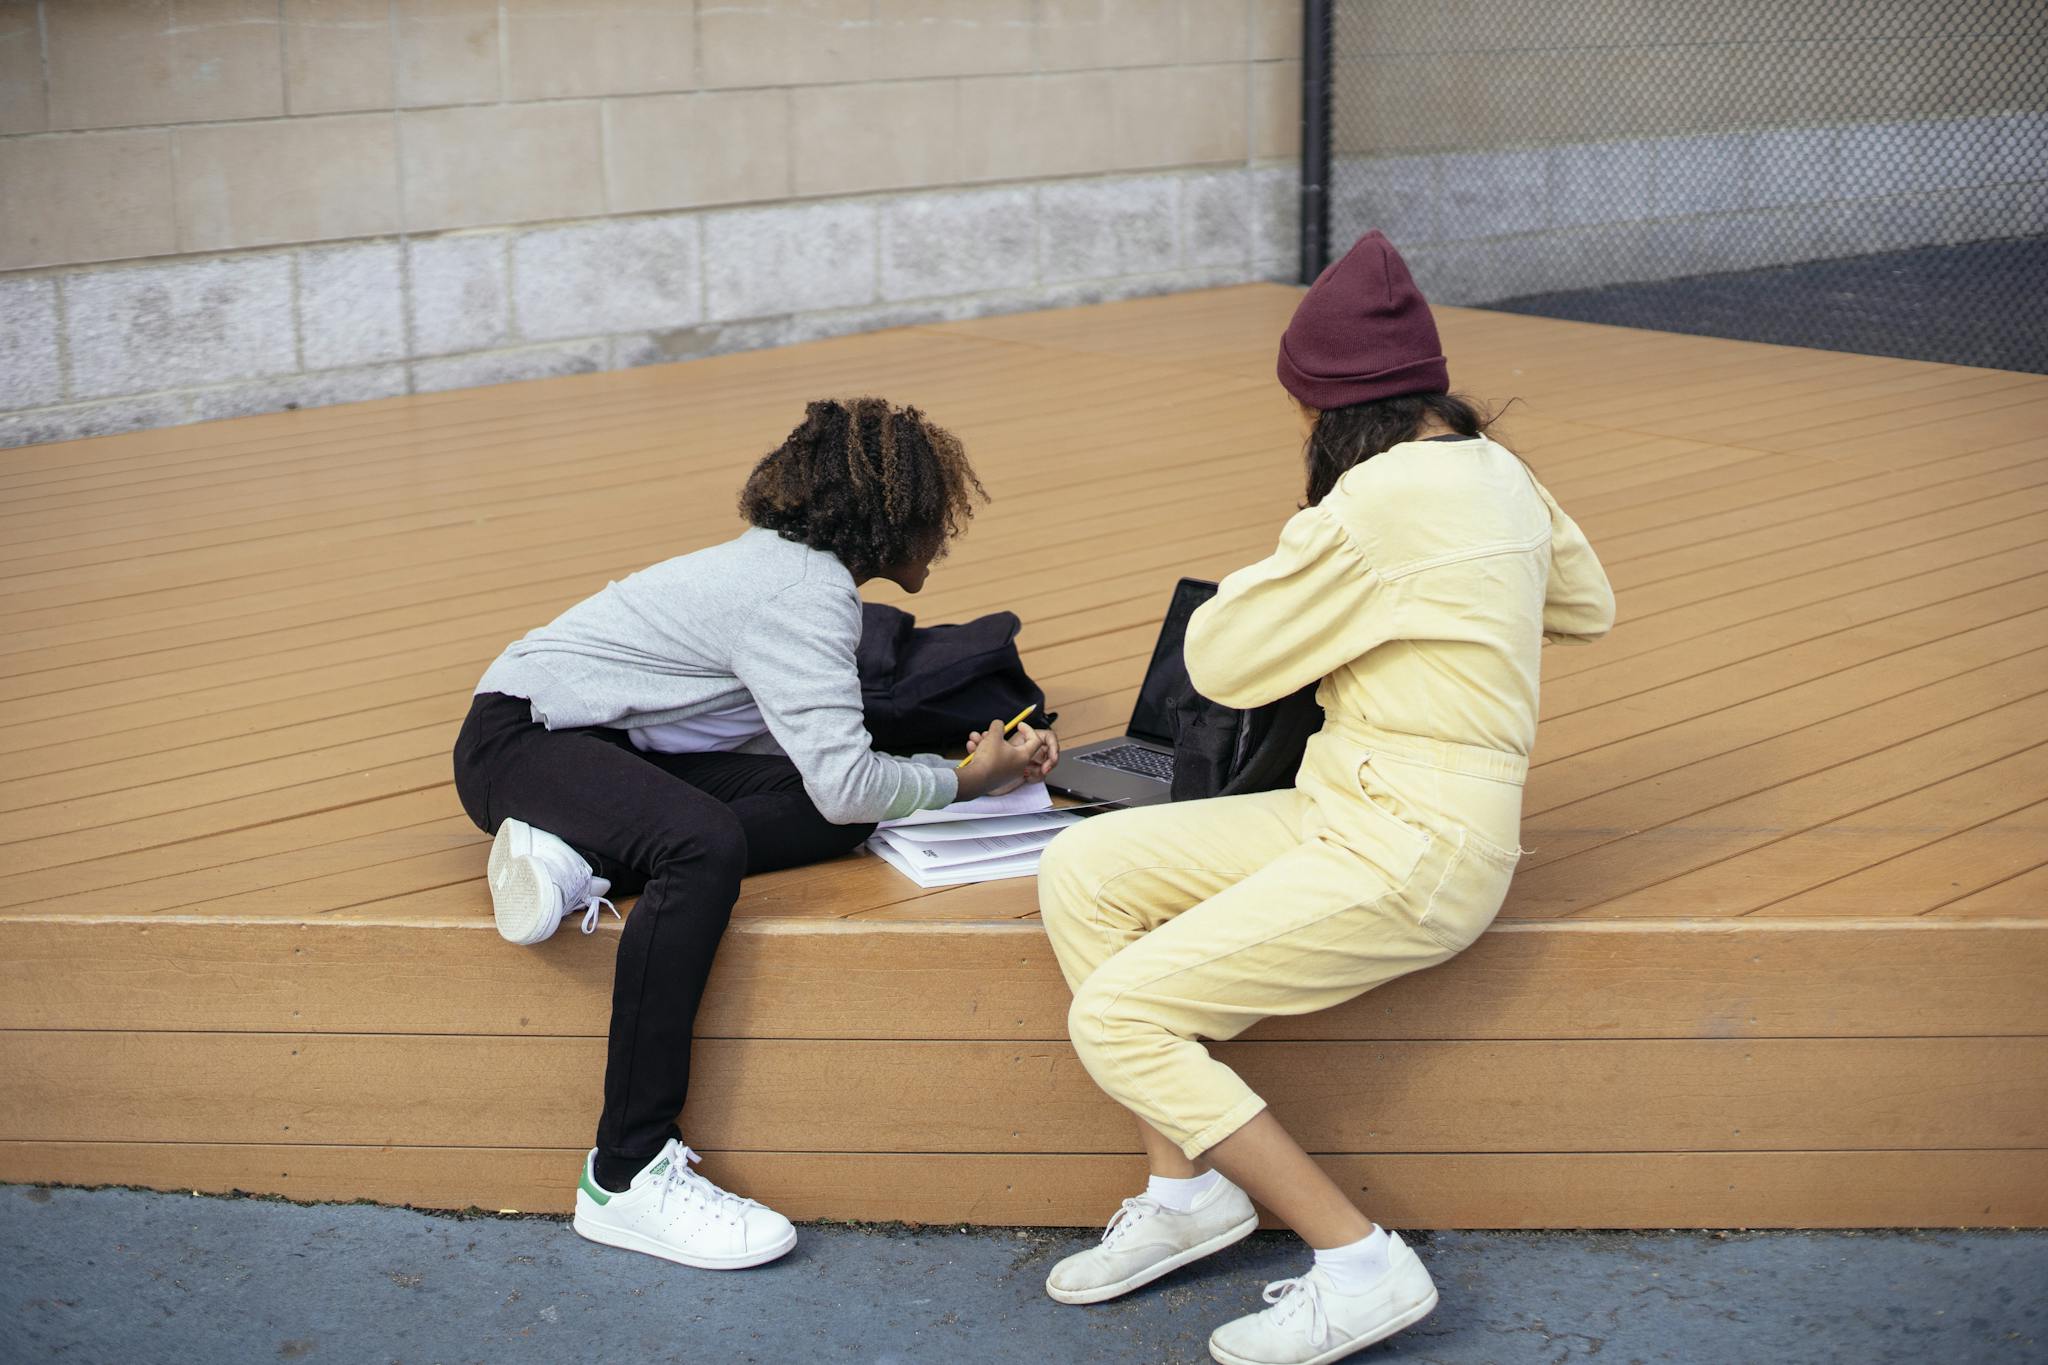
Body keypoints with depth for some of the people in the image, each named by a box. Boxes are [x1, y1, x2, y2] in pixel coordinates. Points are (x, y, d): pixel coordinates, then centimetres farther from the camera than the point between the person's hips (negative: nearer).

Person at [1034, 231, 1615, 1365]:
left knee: (1113, 1019, -12)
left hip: (1403, 853, -10)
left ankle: (1360, 1265, -5)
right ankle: (1186, 1184, 6)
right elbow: (1588, 608, 26)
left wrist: (1271, 580, 10)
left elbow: (1222, 663, -10)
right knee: (1081, 870, 4)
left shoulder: (1378, 504, -20)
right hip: (1357, 810, 10)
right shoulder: (1493, 469, 8)